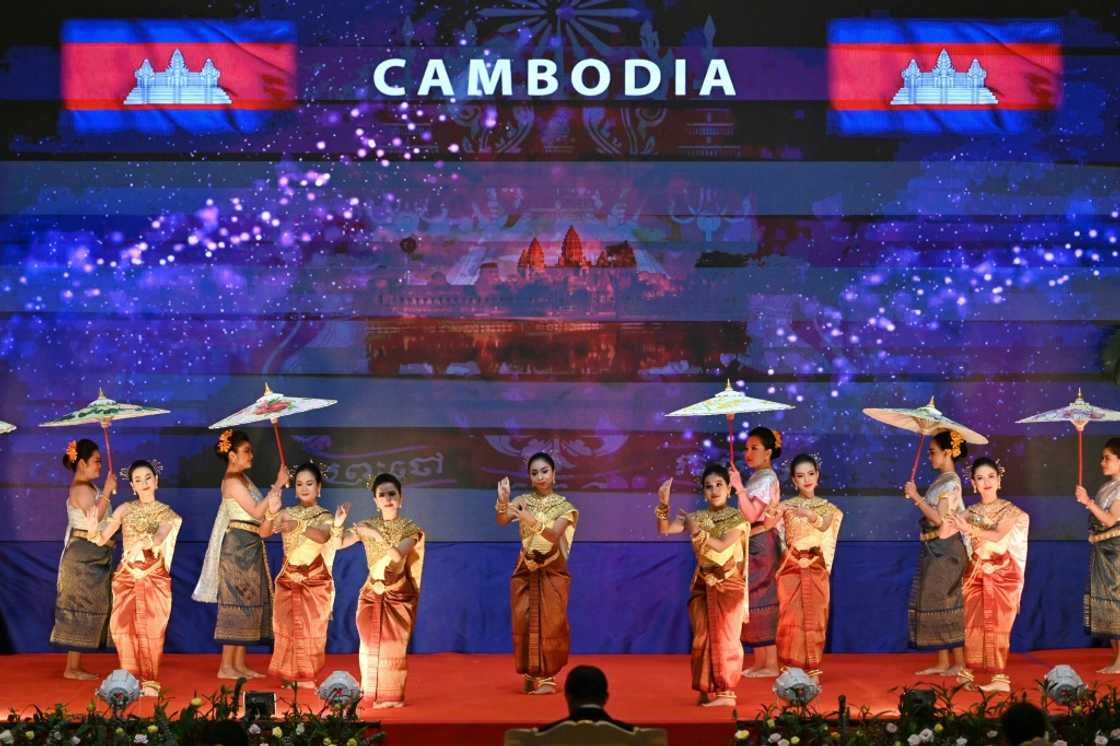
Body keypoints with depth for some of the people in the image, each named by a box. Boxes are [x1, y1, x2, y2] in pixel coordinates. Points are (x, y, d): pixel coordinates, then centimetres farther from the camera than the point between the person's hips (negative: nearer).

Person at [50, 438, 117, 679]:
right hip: (85, 556, -10)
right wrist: (106, 492, -22)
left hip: (92, 557, 10)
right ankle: (72, 668, -3)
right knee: (82, 607, -7)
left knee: (85, 607, 11)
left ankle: (74, 665, 15)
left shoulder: (86, 487, 16)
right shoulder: (82, 488, -14)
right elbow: (94, 518, -25)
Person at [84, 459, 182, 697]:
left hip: (155, 578, -1)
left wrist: (148, 541, -40)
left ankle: (149, 681, 2)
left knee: (151, 630, -4)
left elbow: (158, 538, -17)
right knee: (124, 627, -4)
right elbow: (101, 539, -2)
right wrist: (93, 529, -25)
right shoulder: (125, 509, 4)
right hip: (127, 576, 1)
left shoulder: (166, 513, 3)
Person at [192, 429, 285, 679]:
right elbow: (256, 512, -18)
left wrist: (272, 507, -4)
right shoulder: (232, 481, -12)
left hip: (251, 546, 9)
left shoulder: (243, 479, 16)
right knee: (237, 602, -8)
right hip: (238, 545, -9)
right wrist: (277, 485, -17)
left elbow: (261, 513, 12)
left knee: (248, 601, 9)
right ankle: (226, 666, -5)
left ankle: (239, 663, 13)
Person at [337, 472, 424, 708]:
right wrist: (337, 526, -21)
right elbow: (337, 544, -3)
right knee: (370, 644, -3)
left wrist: (376, 535, -26)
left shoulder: (410, 528, -3)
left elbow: (397, 554, -21)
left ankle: (392, 696, 6)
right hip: (372, 592, 2)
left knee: (395, 645, -3)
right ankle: (370, 695, 5)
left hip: (399, 594, -2)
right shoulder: (367, 525, 4)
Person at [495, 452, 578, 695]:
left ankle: (546, 676, 4)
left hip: (552, 573, -2)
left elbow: (554, 535, -20)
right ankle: (531, 674, 12)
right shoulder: (523, 501, 1)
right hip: (525, 572, 2)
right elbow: (501, 521, -16)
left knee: (550, 624, -3)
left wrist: (531, 520, -35)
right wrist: (503, 502, -36)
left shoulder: (563, 506, -4)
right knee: (525, 623, 0)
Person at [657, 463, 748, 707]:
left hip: (728, 584, -4)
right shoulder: (697, 517, 6)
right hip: (703, 584, 4)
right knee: (702, 638, 3)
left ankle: (726, 691, 0)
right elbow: (664, 530, -3)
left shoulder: (737, 518, -5)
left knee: (723, 637, -4)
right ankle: (708, 689, 9)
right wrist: (663, 504, -17)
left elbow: (722, 546, -19)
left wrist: (696, 532, -25)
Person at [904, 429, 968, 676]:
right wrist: (916, 498, 6)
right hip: (934, 550, 9)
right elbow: (934, 514, 10)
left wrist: (917, 498, -17)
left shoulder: (950, 482, -13)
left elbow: (939, 519, -21)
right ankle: (942, 663, 13)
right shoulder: (941, 481, 13)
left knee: (946, 604, -5)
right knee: (934, 604, 8)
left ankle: (959, 662, 2)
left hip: (945, 550, -9)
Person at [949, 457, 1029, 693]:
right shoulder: (971, 513, 10)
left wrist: (970, 529, -21)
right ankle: (967, 672, 7)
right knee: (972, 623, 1)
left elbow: (999, 535, -18)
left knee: (997, 625, -6)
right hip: (976, 574, 4)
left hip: (1002, 574, -4)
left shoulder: (1010, 511, -1)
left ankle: (1000, 677, -5)